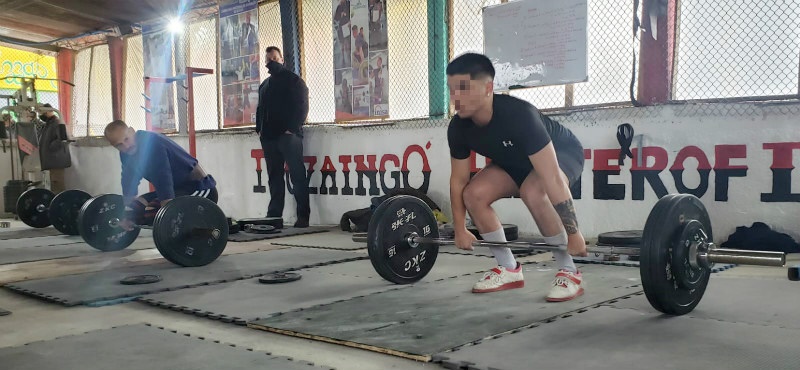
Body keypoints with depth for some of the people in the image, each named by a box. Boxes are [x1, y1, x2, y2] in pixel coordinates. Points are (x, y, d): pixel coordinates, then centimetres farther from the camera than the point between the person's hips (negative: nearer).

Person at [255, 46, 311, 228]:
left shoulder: (293, 80, 2)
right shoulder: (264, 85, 23)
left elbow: (302, 107, -7)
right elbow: (260, 109, 26)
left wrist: (292, 129, -16)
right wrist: (259, 129, 11)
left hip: (289, 136, -7)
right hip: (269, 137, 7)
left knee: (297, 175, -8)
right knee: (274, 177, 8)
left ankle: (303, 216, -8)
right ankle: (274, 214, 12)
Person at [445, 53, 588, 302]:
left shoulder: (518, 115, -41)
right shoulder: (458, 128, -21)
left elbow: (552, 179, -41)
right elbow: (458, 180, -5)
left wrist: (573, 233, -38)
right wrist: (460, 229, -1)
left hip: (562, 152, -6)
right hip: (516, 161, 6)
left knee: (532, 193, -36)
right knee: (474, 194, -16)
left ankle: (569, 273, -19)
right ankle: (509, 270, 0)